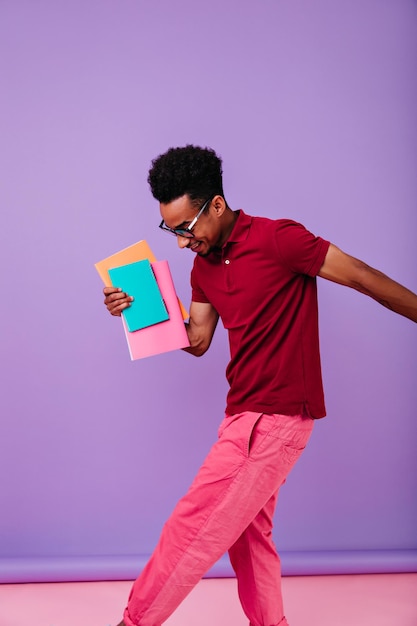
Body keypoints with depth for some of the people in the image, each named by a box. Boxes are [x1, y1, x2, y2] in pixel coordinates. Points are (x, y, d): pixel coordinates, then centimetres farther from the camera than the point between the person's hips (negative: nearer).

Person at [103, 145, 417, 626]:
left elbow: (364, 279, -10)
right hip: (246, 413, 9)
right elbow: (197, 341, 13)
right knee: (247, 534, 16)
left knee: (193, 528, -3)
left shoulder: (277, 239, -16)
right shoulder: (205, 265, 9)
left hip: (276, 417, -8)